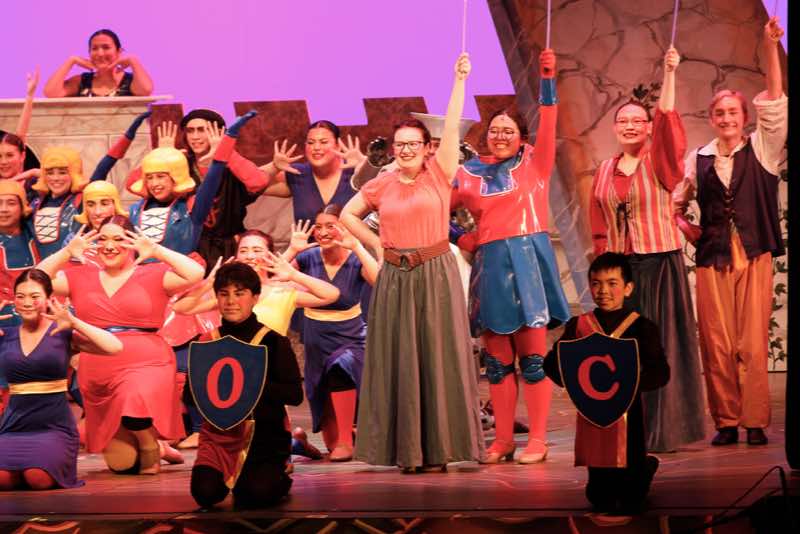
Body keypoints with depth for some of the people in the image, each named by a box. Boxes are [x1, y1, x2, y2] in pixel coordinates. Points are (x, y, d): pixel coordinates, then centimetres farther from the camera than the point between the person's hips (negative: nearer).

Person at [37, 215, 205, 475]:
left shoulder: (153, 275, 2)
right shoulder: (81, 277, 12)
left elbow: (195, 274, -12)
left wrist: (156, 251, -12)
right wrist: (67, 253, -3)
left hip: (146, 365, -4)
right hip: (96, 374, 4)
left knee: (135, 408, -39)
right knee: (120, 464, 5)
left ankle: (151, 448, -5)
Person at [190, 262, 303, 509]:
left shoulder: (272, 341, -3)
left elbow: (295, 395, -10)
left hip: (264, 432, -2)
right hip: (219, 432, 2)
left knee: (257, 493, -24)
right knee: (205, 493, -21)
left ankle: (281, 477, 13)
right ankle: (230, 478, 16)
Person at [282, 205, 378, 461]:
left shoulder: (356, 261, -10)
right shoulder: (309, 257, -5)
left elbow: (380, 281, -32)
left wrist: (356, 247, -31)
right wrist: (292, 250, -22)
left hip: (350, 338, -4)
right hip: (316, 341, 4)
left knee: (341, 366, -37)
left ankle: (346, 442, -25)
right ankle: (335, 443, 43)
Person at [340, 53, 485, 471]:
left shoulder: (438, 175, 1)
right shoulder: (381, 185, 7)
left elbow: (452, 127, -6)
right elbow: (348, 215, 18)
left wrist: (459, 80, -10)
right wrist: (376, 245, 8)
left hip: (435, 275, -2)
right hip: (395, 279, 2)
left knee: (437, 355, -2)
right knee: (398, 359, 2)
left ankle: (437, 446, 2)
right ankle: (405, 448, 6)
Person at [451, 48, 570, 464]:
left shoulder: (534, 163, 6)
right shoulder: (469, 175, 10)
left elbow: (548, 124, -6)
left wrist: (547, 78, -14)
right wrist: (461, 239, 2)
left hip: (528, 260, -3)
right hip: (490, 265, 3)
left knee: (532, 355, -3)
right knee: (497, 359, 6)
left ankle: (537, 439, 0)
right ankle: (503, 440, 12)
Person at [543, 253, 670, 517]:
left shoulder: (642, 327, -4)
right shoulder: (578, 325, 4)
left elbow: (660, 372, -12)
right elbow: (552, 362, 1)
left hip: (627, 414, -3)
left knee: (630, 503, 4)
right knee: (600, 499, 14)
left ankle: (646, 466, 36)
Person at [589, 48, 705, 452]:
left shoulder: (659, 162, 0)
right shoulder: (605, 172, 11)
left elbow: (667, 121, -17)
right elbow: (599, 229, 14)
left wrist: (669, 74, -24)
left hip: (659, 265, -4)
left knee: (660, 347, -4)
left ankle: (662, 431, 0)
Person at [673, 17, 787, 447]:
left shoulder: (761, 149, 6)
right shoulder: (698, 159, 11)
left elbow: (775, 102, -6)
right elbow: (675, 202, 21)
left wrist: (771, 47, -15)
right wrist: (690, 230, 4)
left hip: (754, 255, -2)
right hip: (712, 258, 2)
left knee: (753, 343, -5)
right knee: (717, 344, -1)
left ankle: (755, 421, 1)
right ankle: (726, 422, 5)